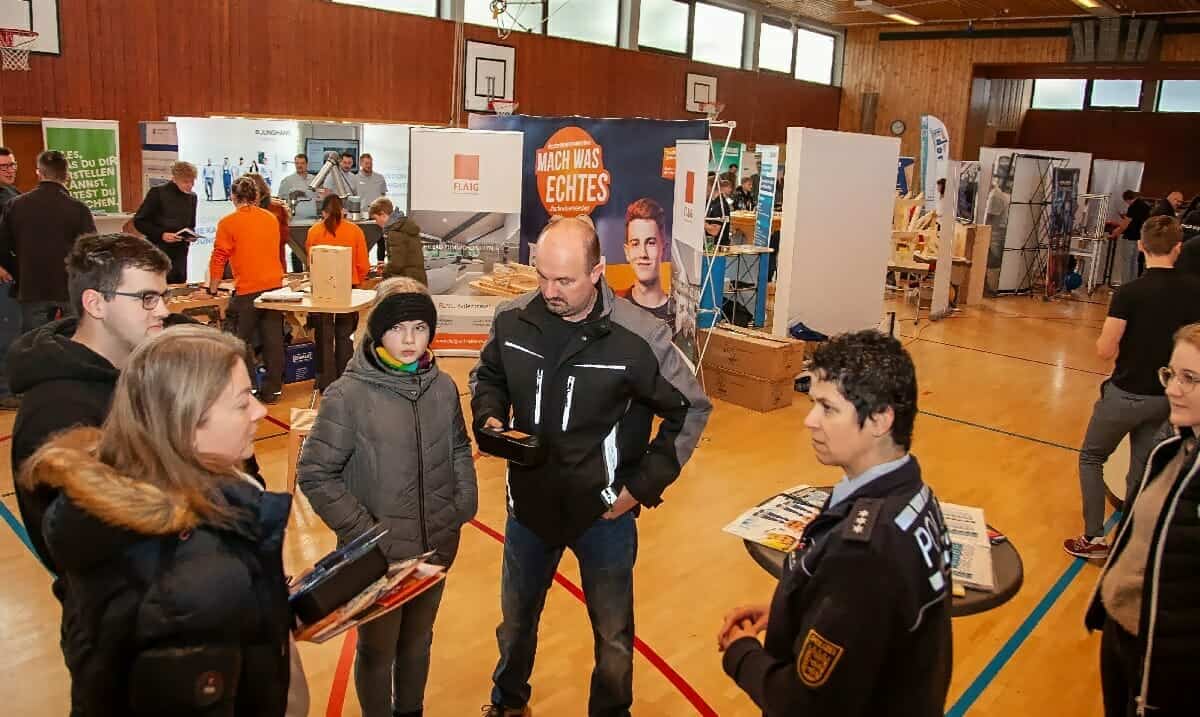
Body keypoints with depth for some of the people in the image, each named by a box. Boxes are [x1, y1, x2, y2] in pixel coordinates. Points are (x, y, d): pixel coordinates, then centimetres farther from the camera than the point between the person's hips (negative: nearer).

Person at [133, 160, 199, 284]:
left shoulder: (192, 197, 10)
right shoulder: (157, 193, -7)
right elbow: (139, 221, -6)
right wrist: (161, 234, -18)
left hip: (180, 255, 5)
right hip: (158, 254, -5)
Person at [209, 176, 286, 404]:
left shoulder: (228, 223, -5)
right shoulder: (271, 219, 9)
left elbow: (219, 258, -5)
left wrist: (213, 289, 5)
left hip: (248, 291, -4)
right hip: (275, 286, 4)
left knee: (242, 341, 8)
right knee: (273, 340, 7)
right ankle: (272, 390, 13)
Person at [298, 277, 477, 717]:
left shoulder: (442, 387, -2)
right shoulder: (349, 395, -17)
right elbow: (315, 474, -14)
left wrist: (465, 503, 0)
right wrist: (361, 530, -17)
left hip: (436, 549, 4)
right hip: (379, 556, -4)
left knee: (418, 642, 24)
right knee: (377, 650, 16)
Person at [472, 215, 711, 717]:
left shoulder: (639, 337, -21)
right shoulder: (513, 319, -10)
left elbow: (690, 411, -10)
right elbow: (487, 376, 10)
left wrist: (642, 486, -13)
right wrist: (489, 417, -11)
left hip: (603, 511, -3)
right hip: (528, 503, 3)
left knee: (613, 635, 18)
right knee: (515, 620, 25)